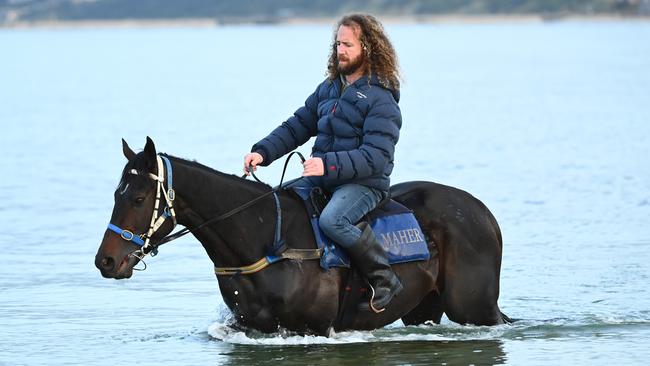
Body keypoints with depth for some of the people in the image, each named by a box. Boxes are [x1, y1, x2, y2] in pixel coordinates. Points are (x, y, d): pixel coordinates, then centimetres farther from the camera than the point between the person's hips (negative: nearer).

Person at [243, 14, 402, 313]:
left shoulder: (381, 100, -12)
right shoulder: (328, 89, 13)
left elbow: (375, 157, -21)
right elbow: (297, 127, 14)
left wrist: (328, 164, -32)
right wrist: (262, 153, -2)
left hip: (364, 184, -8)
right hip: (321, 179, 8)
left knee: (332, 220, -36)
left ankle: (384, 279, -21)